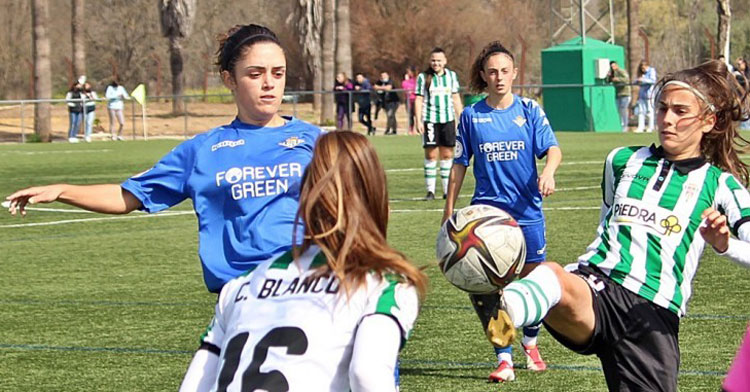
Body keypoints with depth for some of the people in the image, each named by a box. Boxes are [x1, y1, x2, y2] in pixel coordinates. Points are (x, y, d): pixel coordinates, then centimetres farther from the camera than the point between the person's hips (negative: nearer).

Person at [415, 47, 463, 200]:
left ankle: (447, 190, 11)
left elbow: (456, 98, 15)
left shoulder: (451, 76, 9)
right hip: (430, 120, -3)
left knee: (447, 155, 5)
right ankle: (430, 190, 2)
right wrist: (418, 121, -7)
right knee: (431, 154, -3)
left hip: (448, 119, 3)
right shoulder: (423, 77, 1)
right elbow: (418, 100, 1)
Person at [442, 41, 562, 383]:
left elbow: (552, 148, -8)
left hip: (527, 211, 0)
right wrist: (449, 211, 10)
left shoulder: (529, 110, 2)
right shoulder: (471, 116, 3)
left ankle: (530, 343, 32)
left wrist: (549, 170, -31)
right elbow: (459, 165, 10)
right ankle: (504, 358, -5)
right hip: (487, 211, 0)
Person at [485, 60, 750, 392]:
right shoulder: (622, 160, 22)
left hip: (653, 315, 0)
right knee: (552, 277, -35)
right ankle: (504, 314, -69)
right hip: (594, 288, 1)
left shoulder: (719, 185, 9)